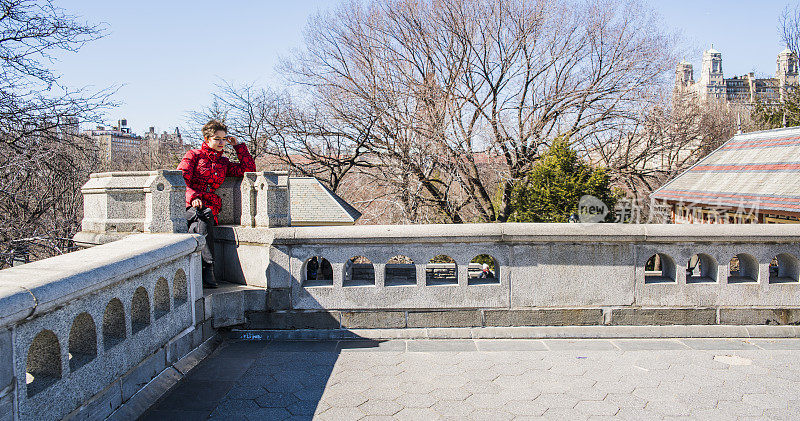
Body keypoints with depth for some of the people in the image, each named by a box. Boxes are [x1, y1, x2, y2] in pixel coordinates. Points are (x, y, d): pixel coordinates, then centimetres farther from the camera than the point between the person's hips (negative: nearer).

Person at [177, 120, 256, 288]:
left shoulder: (224, 163, 27)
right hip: (189, 205, -3)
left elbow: (249, 169, 19)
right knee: (203, 217, -38)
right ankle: (208, 271, -46)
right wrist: (193, 196, -16)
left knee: (205, 215, -35)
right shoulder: (194, 155, 15)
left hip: (211, 208, 3)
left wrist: (238, 146, 20)